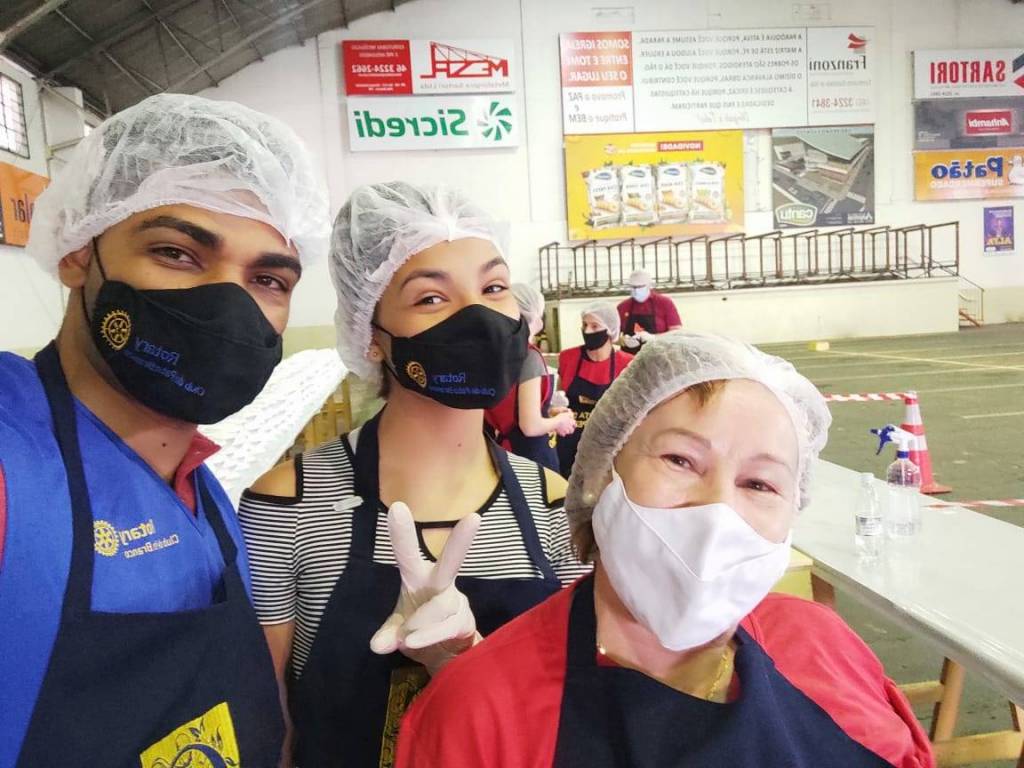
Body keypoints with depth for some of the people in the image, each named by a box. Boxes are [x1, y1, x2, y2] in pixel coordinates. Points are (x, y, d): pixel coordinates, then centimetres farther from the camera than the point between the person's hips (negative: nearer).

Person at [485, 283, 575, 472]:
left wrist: (547, 412, 13)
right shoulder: (529, 355, -18)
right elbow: (531, 426, -23)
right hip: (533, 453, -8)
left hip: (507, 450, 8)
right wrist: (559, 421, -4)